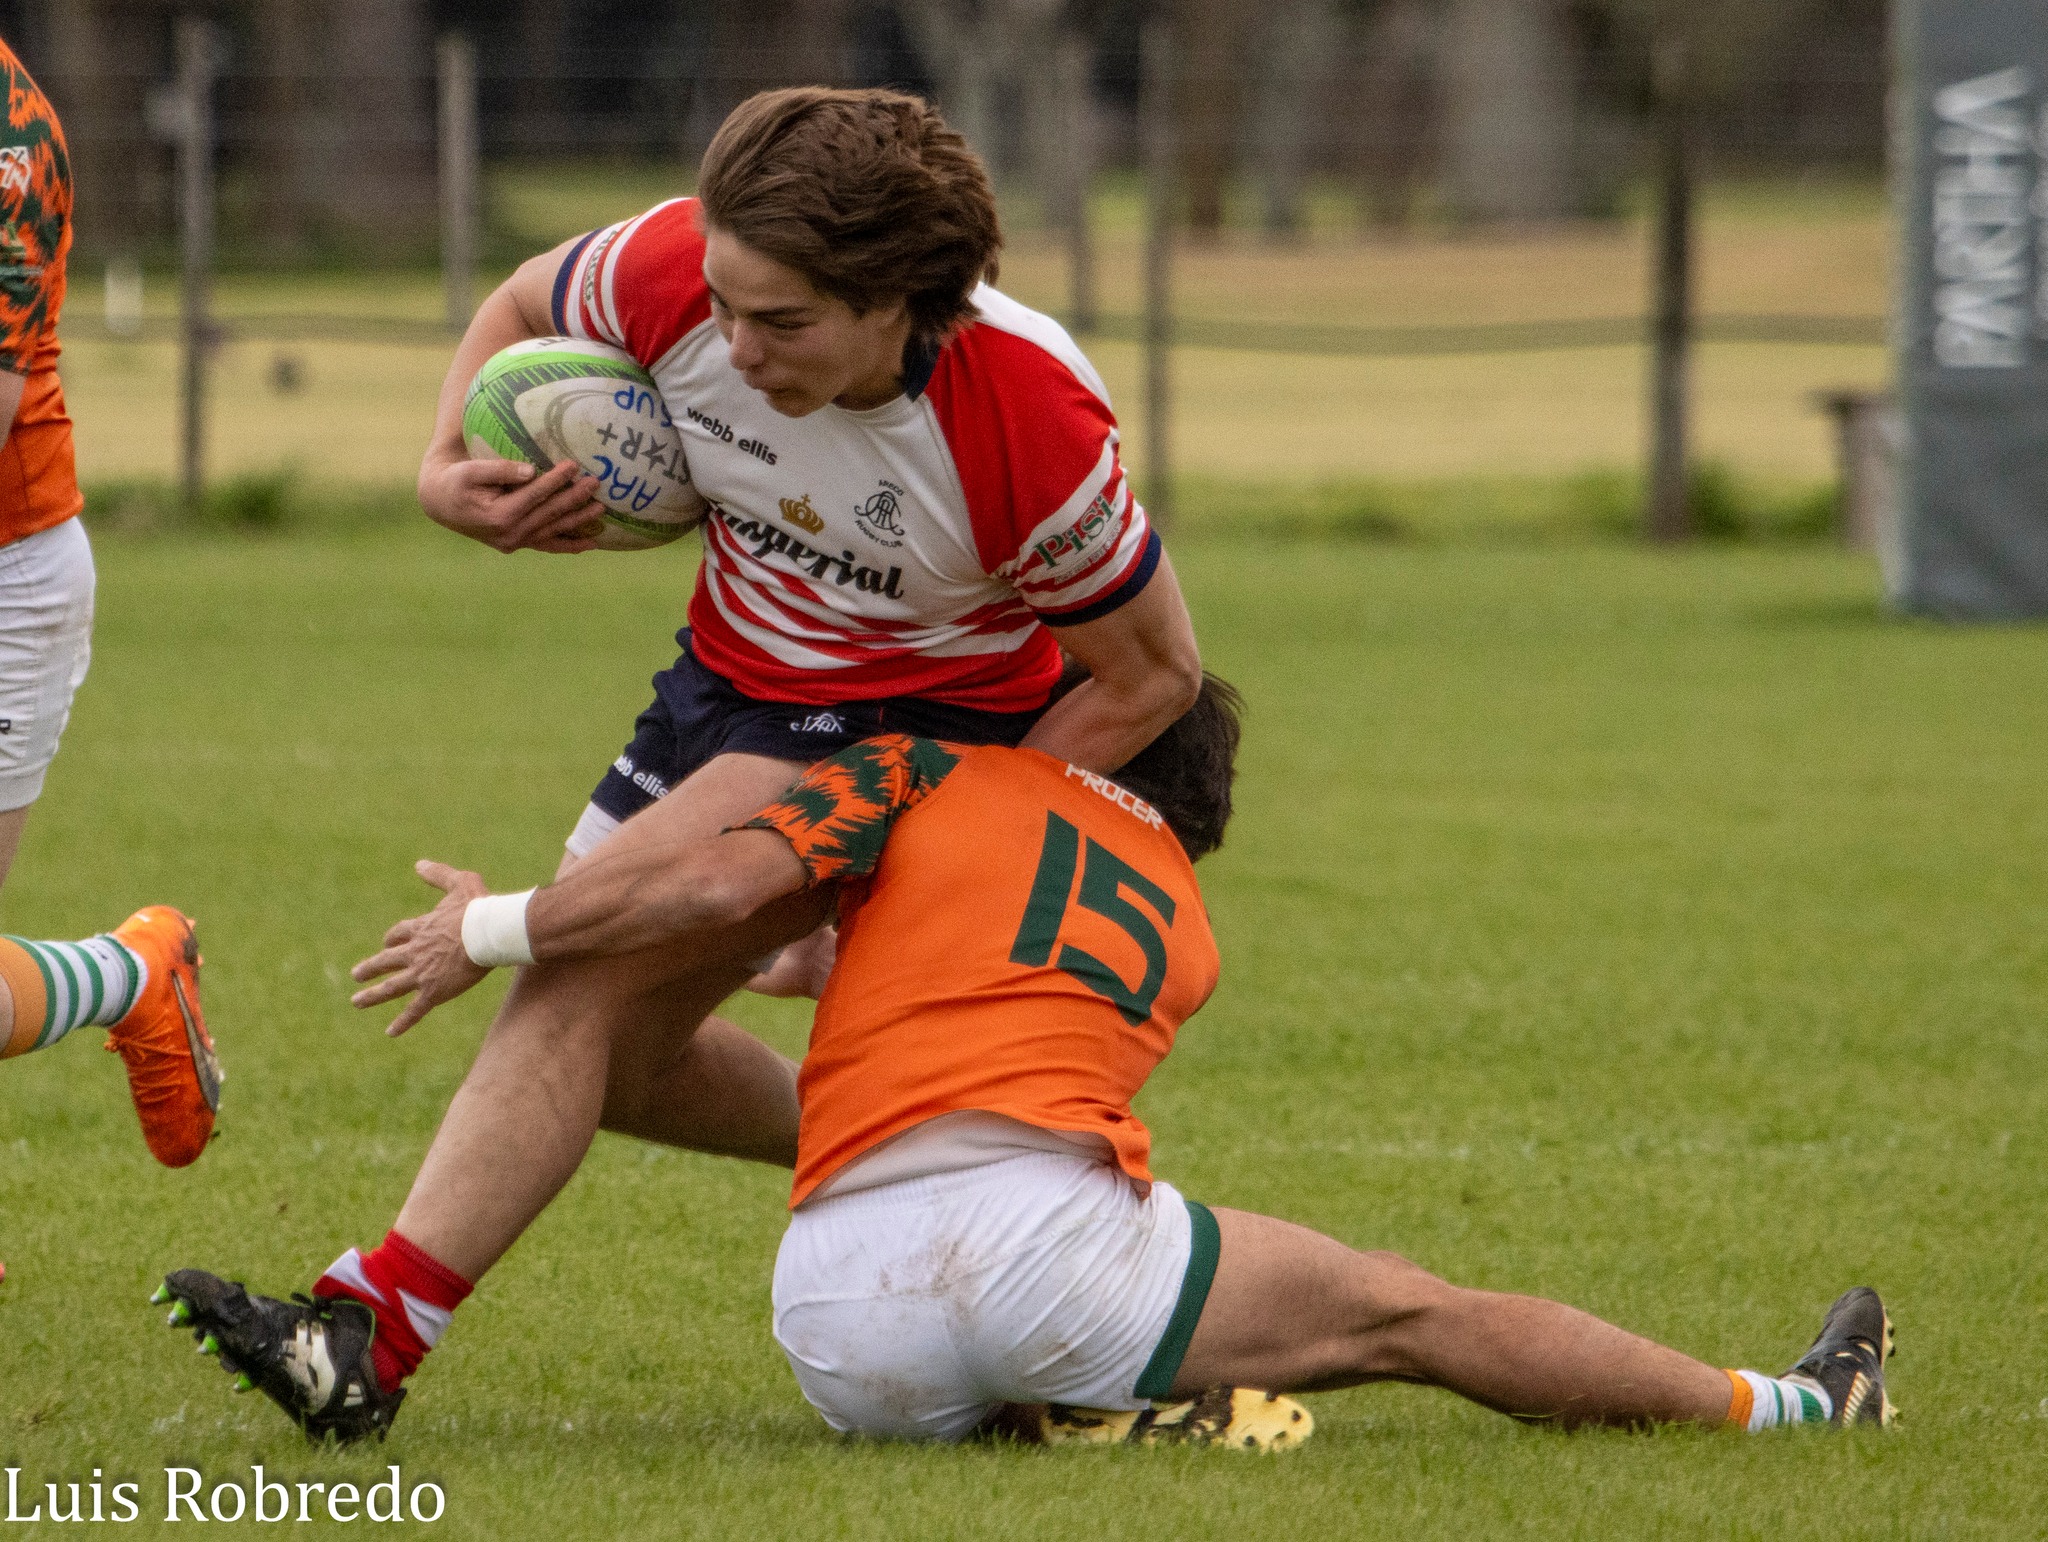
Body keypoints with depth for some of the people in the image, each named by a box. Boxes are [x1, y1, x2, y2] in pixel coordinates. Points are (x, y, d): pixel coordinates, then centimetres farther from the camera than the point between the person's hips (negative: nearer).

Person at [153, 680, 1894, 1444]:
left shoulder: (933, 773, 15)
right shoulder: (1187, 926, 25)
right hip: (1040, 1236, 1)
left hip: (842, 1325, -1)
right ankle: (1788, 1410, 16)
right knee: (1406, 1313, 14)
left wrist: (496, 927, 12)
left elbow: (721, 886, 0)